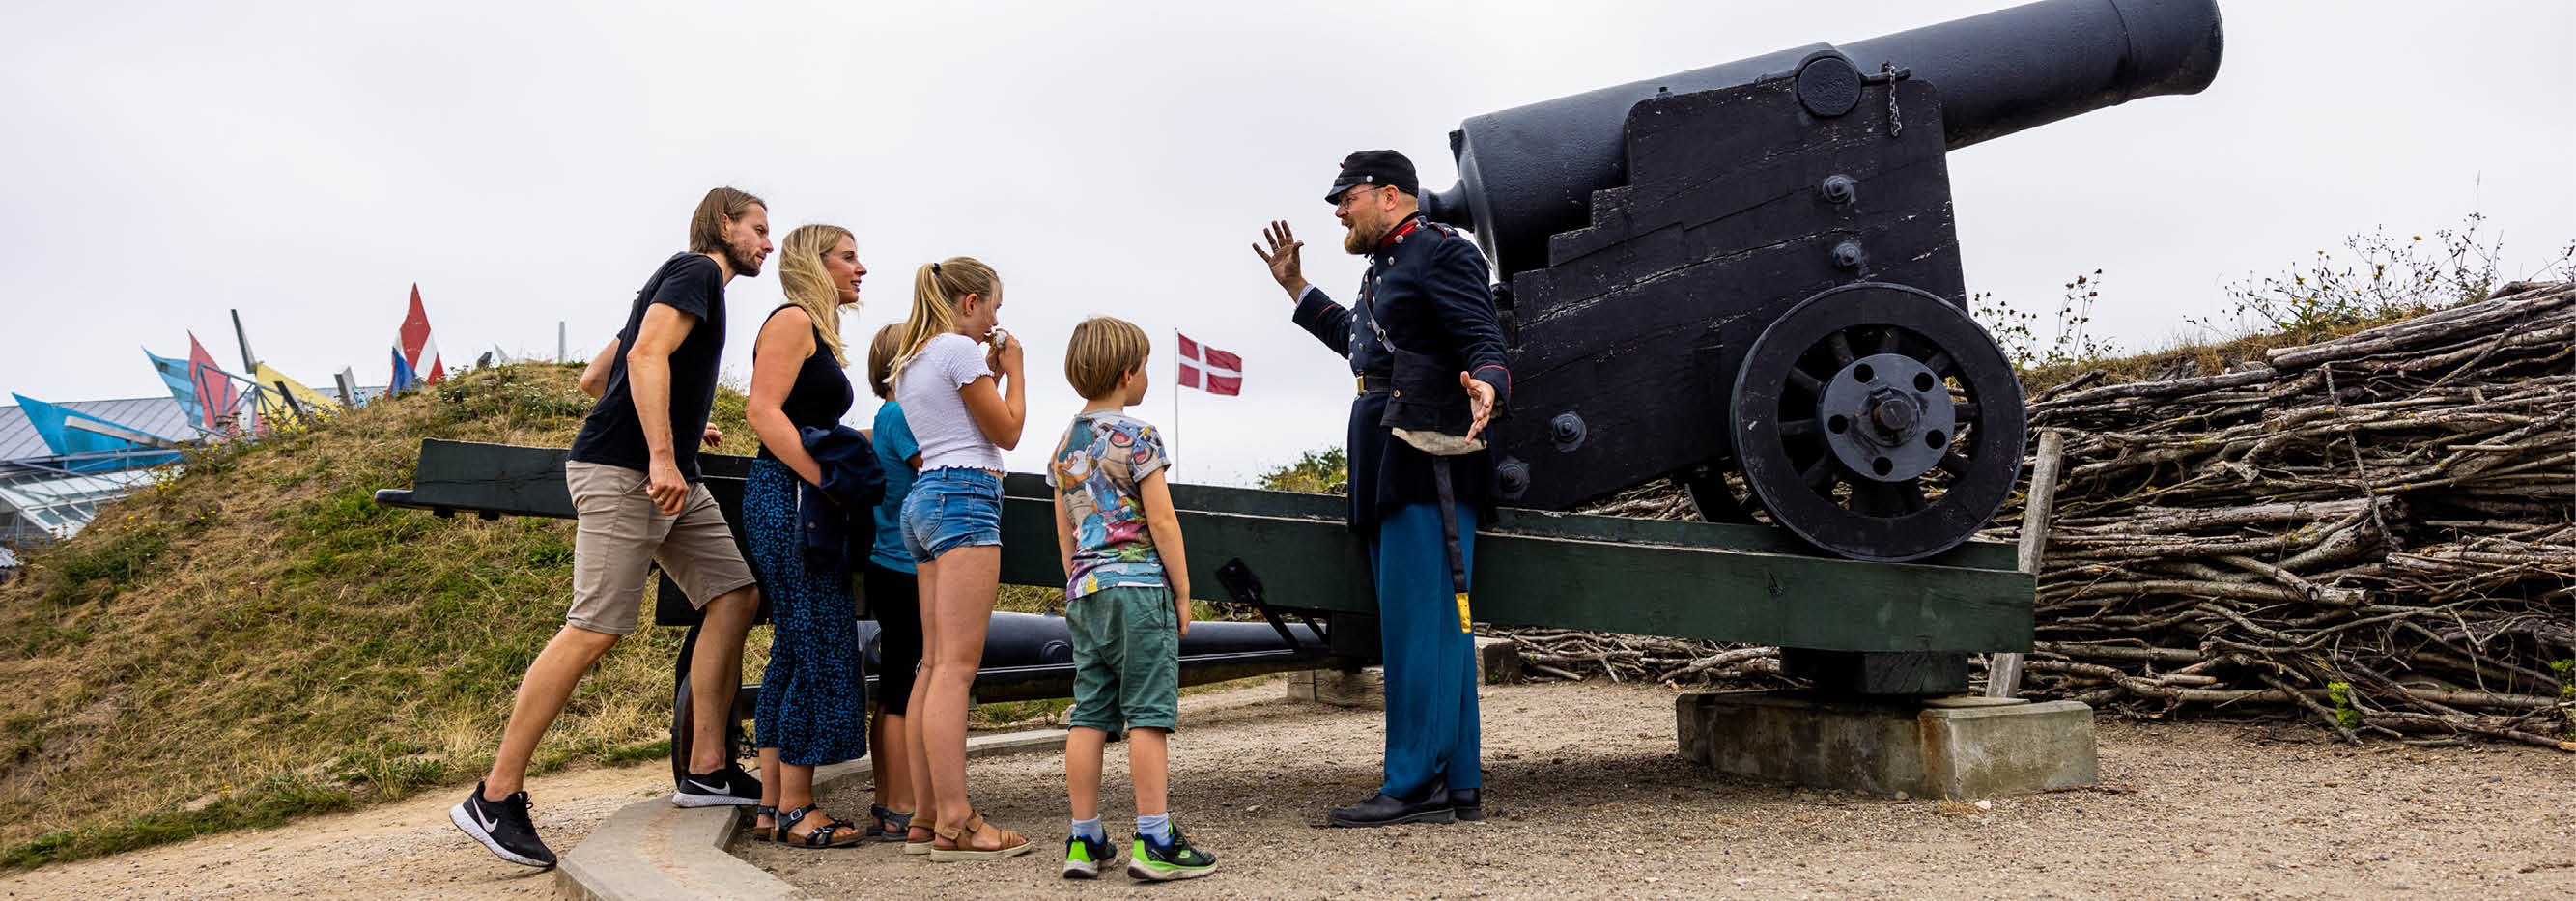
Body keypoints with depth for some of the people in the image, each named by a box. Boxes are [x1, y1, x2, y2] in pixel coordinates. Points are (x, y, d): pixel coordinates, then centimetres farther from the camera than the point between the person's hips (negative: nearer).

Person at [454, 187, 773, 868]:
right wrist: (661, 455, -28)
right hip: (623, 472, -10)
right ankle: (495, 797, -6)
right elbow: (647, 355, -20)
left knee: (736, 595, 2)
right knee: (595, 629, -12)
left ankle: (707, 771, 2)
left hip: (671, 479, 11)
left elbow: (600, 374, 30)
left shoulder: (687, 278, 25)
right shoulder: (697, 270, -4)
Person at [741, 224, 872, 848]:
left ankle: (773, 806, 13)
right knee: (818, 651, -10)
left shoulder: (816, 333, 24)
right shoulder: (793, 321, -5)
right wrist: (829, 481, -22)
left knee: (795, 653, 9)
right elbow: (763, 411, -17)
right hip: (788, 495, -10)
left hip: (802, 500, 10)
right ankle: (796, 810, -6)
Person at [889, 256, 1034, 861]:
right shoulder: (959, 350, -7)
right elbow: (1008, 432, -4)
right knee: (957, 666, -13)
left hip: (924, 498, 10)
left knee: (935, 664, 8)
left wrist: (988, 373, 23)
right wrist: (1011, 369, 8)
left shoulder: (911, 362, 21)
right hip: (965, 497, -10)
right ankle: (954, 823, -16)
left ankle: (926, 815, 8)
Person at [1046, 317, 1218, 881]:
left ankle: (1085, 841, 10)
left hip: (1084, 591, 7)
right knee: (1148, 714, -5)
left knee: (1089, 716, 7)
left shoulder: (1063, 448, 13)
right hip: (1139, 586, -7)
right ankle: (1154, 841, -5)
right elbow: (1162, 522, -10)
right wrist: (1183, 593, -3)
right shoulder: (1135, 436, -8)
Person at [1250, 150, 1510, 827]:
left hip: (1429, 470, -10)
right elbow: (1359, 341, 40)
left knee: (1418, 625, -10)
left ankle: (1416, 785, -8)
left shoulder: (1441, 252, -5)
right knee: (1439, 629, 9)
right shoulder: (1385, 269, 25)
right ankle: (1459, 787, 13)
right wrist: (1295, 287, 41)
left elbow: (1485, 342, -14)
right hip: (1391, 475, 10)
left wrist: (1485, 391, -35)